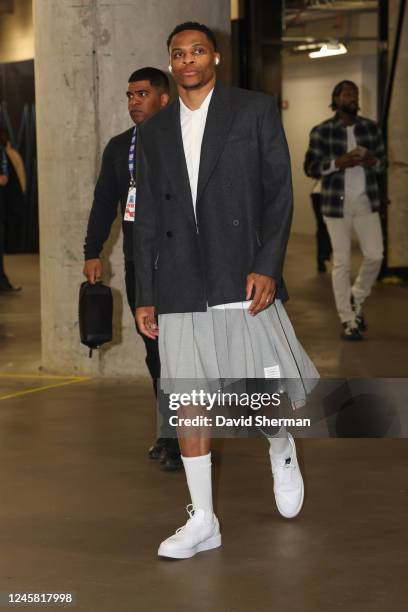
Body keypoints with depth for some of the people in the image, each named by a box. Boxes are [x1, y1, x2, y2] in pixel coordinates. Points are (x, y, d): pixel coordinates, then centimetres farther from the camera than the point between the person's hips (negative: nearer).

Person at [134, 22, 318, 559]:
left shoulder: (255, 110, 5)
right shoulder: (154, 132, 15)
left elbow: (279, 192, 0)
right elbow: (148, 219, 15)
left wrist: (268, 266, -11)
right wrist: (145, 294, 11)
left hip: (243, 275, -3)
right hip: (179, 287, 3)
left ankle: (281, 448, 29)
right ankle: (202, 521, 10)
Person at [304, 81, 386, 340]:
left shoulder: (372, 128, 7)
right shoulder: (322, 131, -4)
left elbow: (383, 162, 13)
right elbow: (310, 168, -5)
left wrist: (373, 162, -11)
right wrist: (339, 163, -19)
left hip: (366, 202, 3)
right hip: (336, 204, -3)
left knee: (375, 255, 0)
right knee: (342, 262, 0)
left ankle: (357, 299, 28)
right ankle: (348, 321, 10)